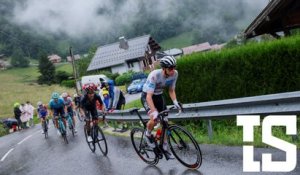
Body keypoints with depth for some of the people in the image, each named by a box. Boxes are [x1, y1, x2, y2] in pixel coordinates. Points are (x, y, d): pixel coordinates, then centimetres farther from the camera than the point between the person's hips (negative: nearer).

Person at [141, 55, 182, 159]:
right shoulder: (154, 75, -35)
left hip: (159, 96, 5)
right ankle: (147, 134, 7)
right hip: (147, 96, -5)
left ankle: (165, 148, 18)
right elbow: (149, 96, -37)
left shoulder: (175, 74, -20)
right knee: (154, 119, -26)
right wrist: (154, 111, -47)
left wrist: (175, 101, -25)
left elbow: (171, 90, -7)